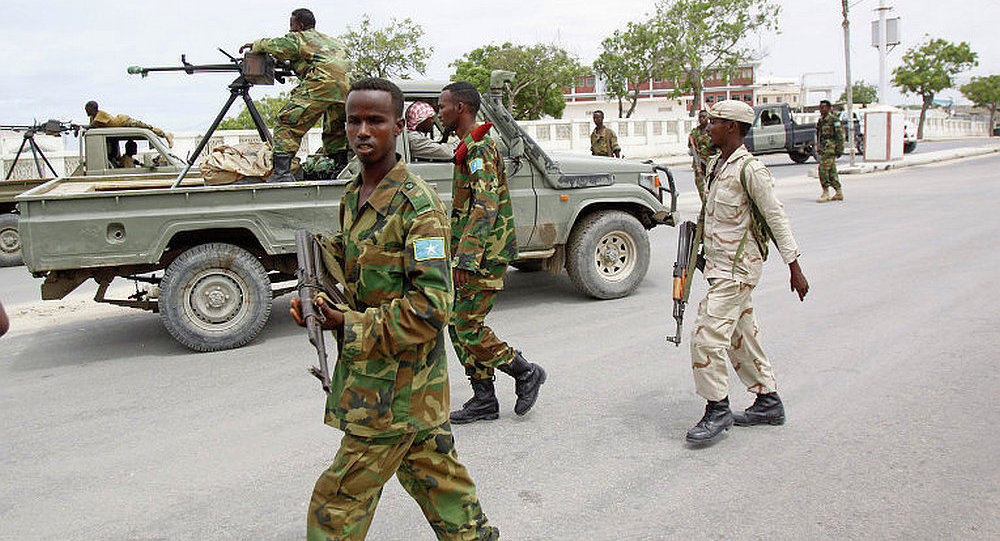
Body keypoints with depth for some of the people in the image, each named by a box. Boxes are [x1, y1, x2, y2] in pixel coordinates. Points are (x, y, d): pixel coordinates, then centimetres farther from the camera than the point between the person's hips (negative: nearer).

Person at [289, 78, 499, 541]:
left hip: (398, 381, -8)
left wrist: (351, 326, -19)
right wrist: (313, 301, 0)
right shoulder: (352, 197, 8)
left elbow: (430, 305, -24)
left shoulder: (417, 205, -19)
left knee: (338, 503, 2)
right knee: (432, 473, 22)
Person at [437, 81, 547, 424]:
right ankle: (484, 400, 17)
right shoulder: (468, 148, 18)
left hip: (484, 255, -10)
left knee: (469, 326, -7)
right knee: (457, 322, 10)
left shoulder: (479, 148, -15)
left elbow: (485, 207, -25)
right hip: (471, 254, 10)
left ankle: (526, 374, 10)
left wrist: (465, 259, -29)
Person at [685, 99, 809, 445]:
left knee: (707, 336, -12)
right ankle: (768, 403, 27)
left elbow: (776, 218, -14)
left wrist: (794, 268, -12)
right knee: (740, 336, 15)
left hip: (737, 267, -9)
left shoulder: (750, 169, -15)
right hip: (720, 264, 9)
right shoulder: (715, 166, 11)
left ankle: (717, 410, 0)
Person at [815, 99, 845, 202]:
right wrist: (818, 148, 23)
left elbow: (840, 135, -12)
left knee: (823, 168, -14)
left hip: (830, 147, -9)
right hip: (823, 148, 9)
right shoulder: (821, 120, 16)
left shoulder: (834, 119, -9)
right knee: (832, 170, 11)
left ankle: (826, 193, -12)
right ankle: (839, 192, 17)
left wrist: (839, 149, -15)